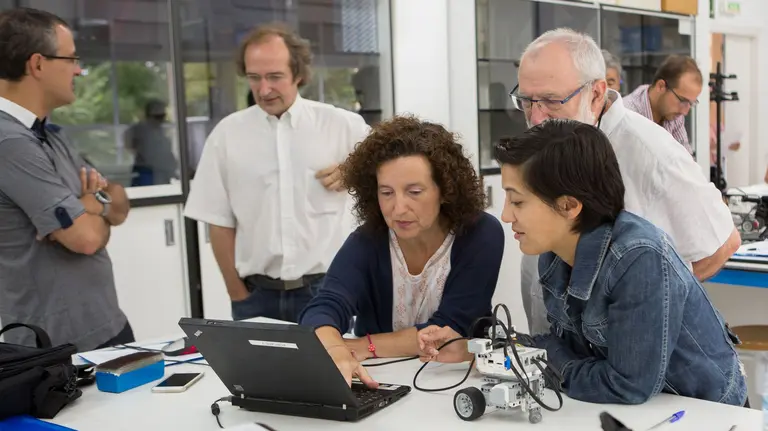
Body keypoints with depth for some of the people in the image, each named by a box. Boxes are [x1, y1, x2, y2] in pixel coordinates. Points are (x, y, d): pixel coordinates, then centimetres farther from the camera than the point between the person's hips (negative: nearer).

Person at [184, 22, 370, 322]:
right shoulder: (227, 133, 1)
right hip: (256, 294, 1)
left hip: (325, 288, 0)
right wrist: (237, 291, 1)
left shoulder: (341, 125, -2)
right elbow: (220, 222, 3)